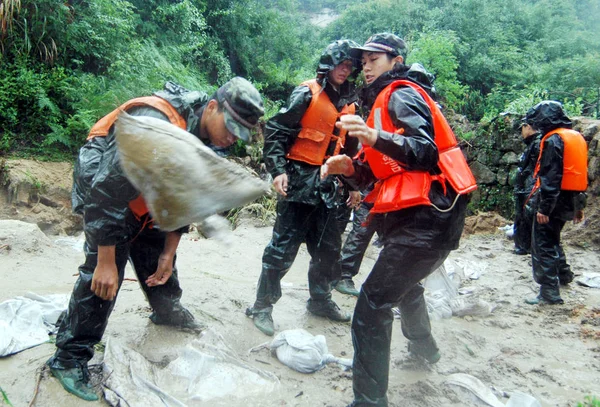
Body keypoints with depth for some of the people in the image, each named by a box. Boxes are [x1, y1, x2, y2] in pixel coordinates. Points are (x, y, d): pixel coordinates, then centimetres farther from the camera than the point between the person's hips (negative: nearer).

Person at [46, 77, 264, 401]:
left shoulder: (208, 137, -11)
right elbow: (107, 192, -36)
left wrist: (169, 251, 1)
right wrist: (106, 261, -31)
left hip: (145, 196, 8)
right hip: (101, 189, -7)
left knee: (158, 256, 15)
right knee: (103, 275, -13)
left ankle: (169, 312, 39)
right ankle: (69, 357, 0)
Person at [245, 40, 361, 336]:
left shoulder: (349, 103, 13)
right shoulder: (307, 94, -7)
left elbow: (349, 147, 21)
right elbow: (275, 131, -11)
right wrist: (278, 170, -21)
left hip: (327, 185, 7)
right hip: (299, 180, -7)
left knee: (328, 247, 14)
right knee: (283, 246, -5)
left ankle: (320, 300, 34)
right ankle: (262, 306, 10)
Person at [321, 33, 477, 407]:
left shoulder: (402, 94, -5)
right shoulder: (385, 100, 23)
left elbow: (427, 153, -21)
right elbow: (375, 174, 16)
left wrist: (375, 137, -34)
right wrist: (348, 167, -4)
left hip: (426, 215, -11)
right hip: (424, 214, 11)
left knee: (373, 303, -14)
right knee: (405, 284, 32)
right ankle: (424, 347, 56)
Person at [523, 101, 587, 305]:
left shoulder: (553, 140, -14)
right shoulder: (577, 137, 15)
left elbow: (550, 177, -21)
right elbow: (579, 172, 18)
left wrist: (543, 207, -22)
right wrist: (579, 206, 22)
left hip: (555, 199, -9)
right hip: (571, 199, 9)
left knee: (543, 244, -5)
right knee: (552, 238, 26)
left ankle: (549, 292, -5)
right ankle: (563, 273, 40)